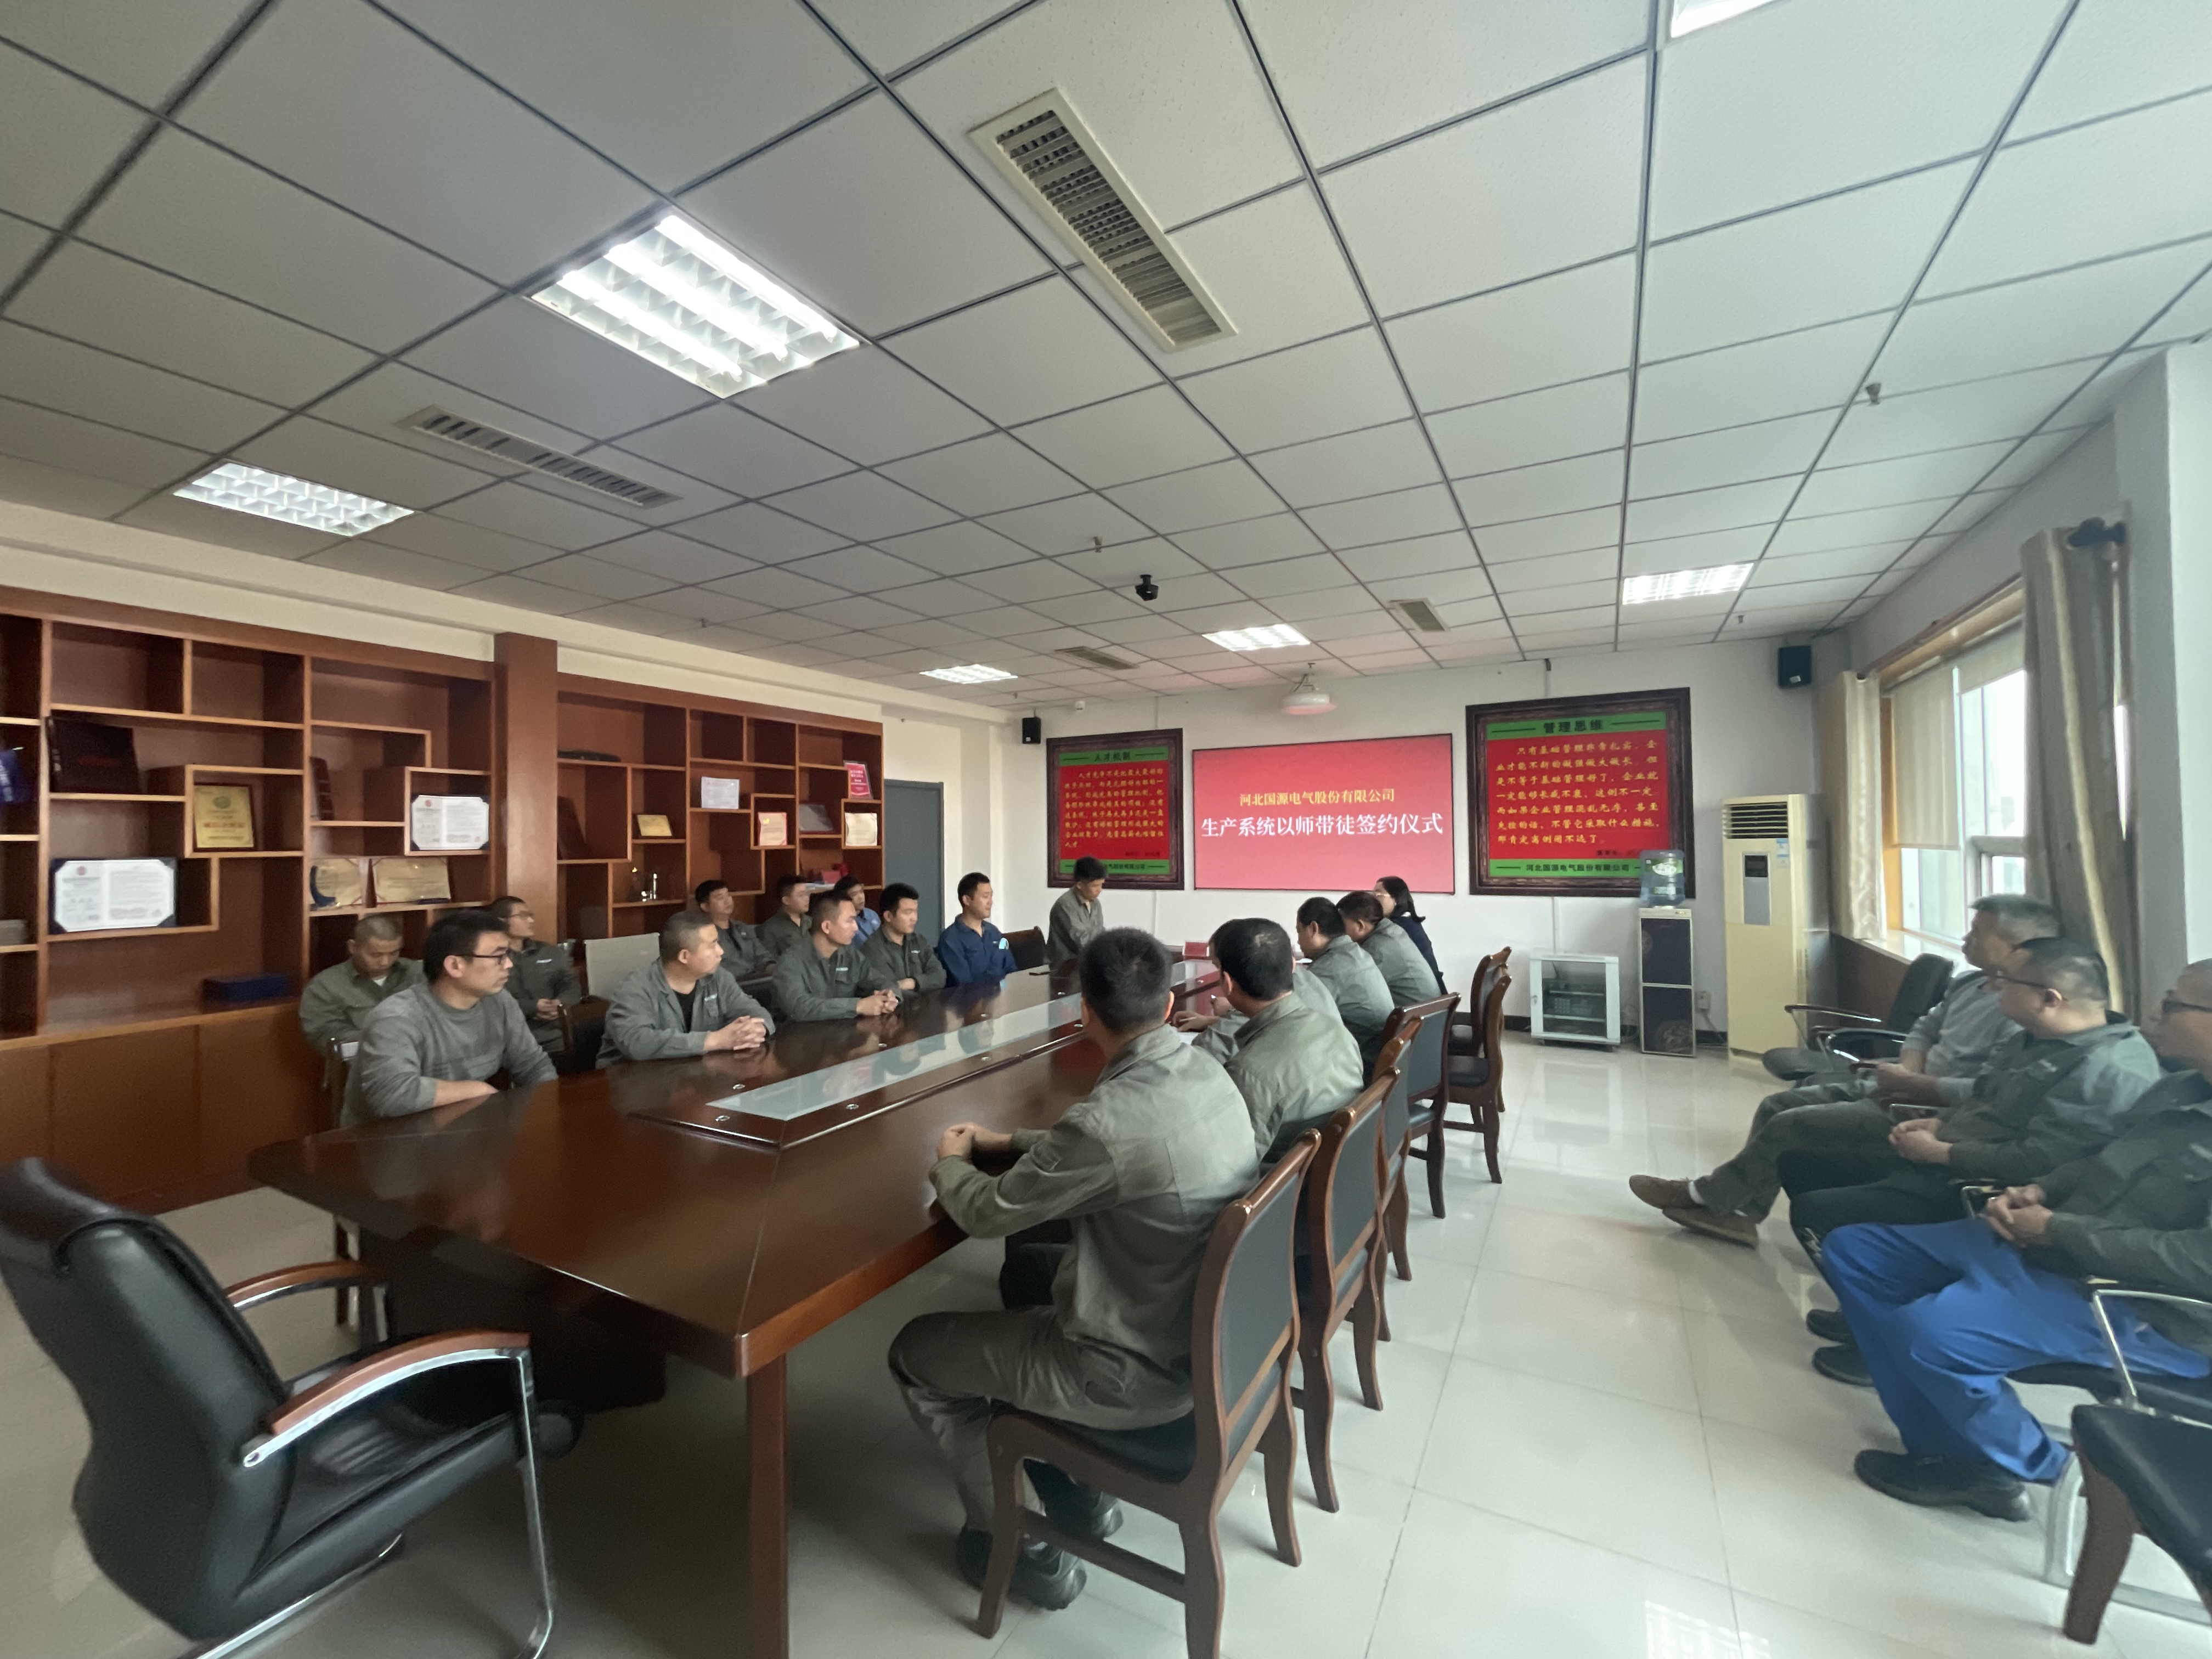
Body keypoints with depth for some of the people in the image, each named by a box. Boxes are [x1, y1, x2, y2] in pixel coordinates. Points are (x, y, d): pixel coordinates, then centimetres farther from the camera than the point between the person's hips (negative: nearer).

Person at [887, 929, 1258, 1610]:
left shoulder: (1110, 1118, -32)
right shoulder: (1207, 1073, -8)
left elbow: (985, 1213, -15)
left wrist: (949, 1163, 5)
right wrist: (1009, 1142, 13)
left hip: (1142, 1374, -7)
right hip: (1203, 1325, 8)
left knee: (914, 1353, 10)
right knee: (1026, 1271, 29)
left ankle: (1016, 1546, 23)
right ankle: (1077, 1491, 36)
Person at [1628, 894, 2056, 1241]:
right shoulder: (1971, 982, 10)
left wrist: (1911, 1084, -19)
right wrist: (1908, 1070, -1)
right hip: (1899, 1088, 10)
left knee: (1790, 1125, -13)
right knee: (1777, 1105, 2)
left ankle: (1705, 1195, 5)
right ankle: (1740, 1210, 4)